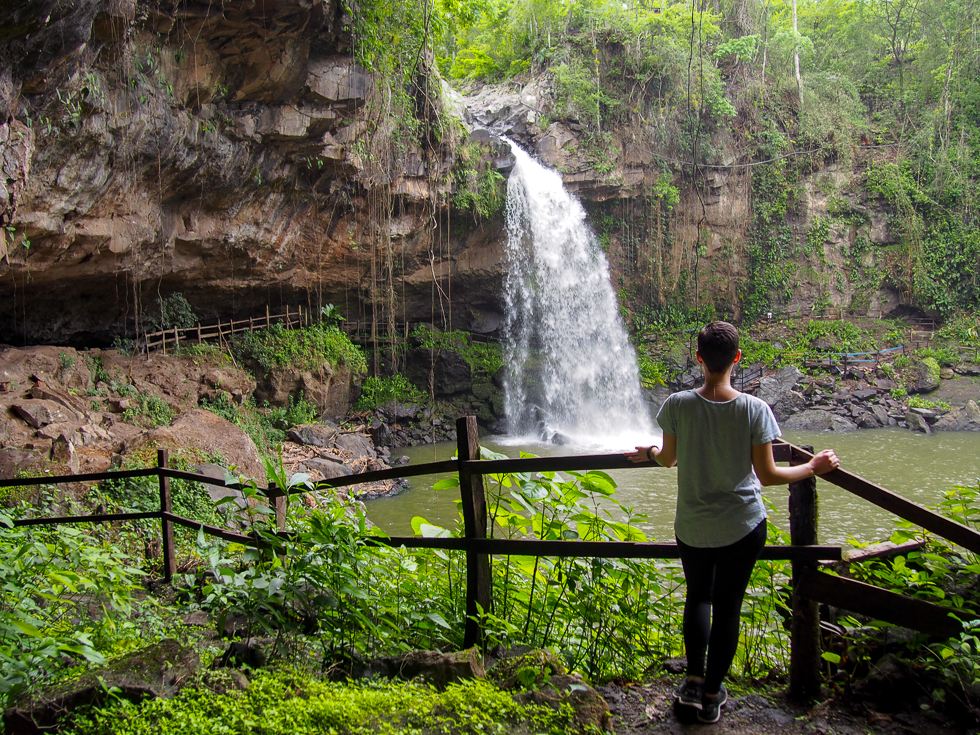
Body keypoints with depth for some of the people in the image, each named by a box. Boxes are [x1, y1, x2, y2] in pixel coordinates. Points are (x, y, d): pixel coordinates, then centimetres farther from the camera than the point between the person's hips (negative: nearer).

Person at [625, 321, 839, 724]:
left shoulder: (678, 405, -14)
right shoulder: (754, 409, -16)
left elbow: (668, 459, 0)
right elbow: (767, 475, -11)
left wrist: (647, 453, 23)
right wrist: (813, 467, 5)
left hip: (692, 526, 1)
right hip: (742, 526, -1)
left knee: (698, 596, 23)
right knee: (727, 606, 12)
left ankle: (694, 679, 16)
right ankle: (712, 694, 23)